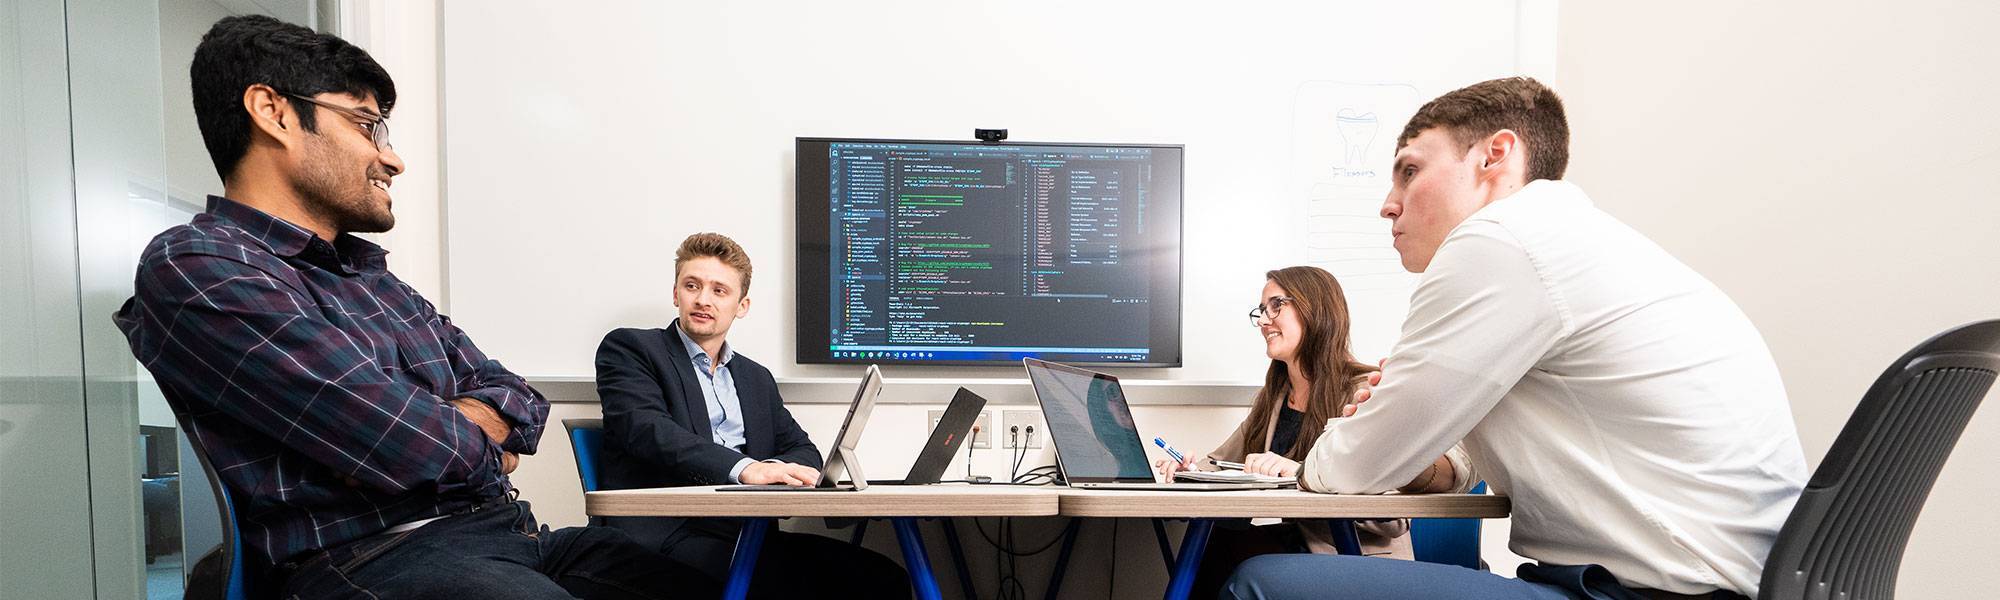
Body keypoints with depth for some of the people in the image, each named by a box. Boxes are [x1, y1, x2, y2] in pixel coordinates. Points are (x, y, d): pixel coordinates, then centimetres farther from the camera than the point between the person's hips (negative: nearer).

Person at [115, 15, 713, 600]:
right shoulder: (192, 268, -5)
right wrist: (480, 445, 5)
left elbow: (518, 398, 17)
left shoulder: (377, 279, 20)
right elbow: (406, 449, -16)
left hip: (511, 534, 8)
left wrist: (450, 426, -4)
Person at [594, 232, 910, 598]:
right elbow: (647, 429, -11)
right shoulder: (629, 348, 8)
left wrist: (776, 469, -10)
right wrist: (744, 468, -26)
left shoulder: (758, 378, 25)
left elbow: (803, 450, 16)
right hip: (670, 534, -5)